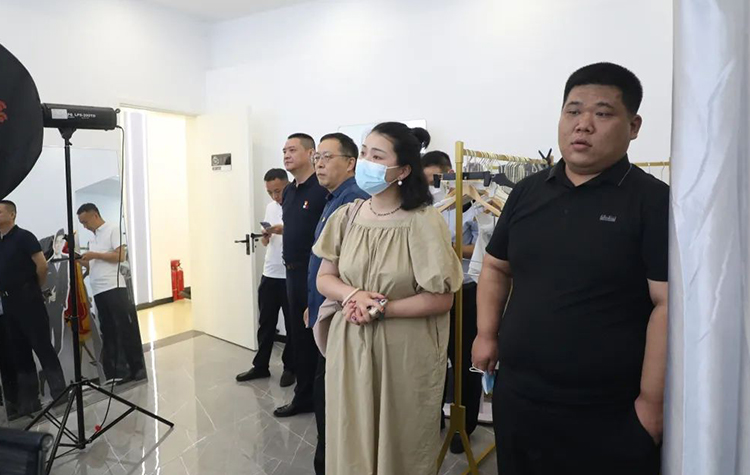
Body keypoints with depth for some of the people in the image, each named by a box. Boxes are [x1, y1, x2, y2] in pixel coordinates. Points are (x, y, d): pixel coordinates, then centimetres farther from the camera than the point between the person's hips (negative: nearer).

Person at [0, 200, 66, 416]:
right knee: (18, 352, 9)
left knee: (42, 346, -5)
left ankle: (59, 392, 0)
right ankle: (28, 400, 16)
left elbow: (42, 264, -12)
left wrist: (35, 288, 0)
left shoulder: (23, 237, -6)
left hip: (27, 300, -7)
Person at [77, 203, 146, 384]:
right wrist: (81, 261, 6)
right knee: (108, 331, 8)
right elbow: (96, 265, 22)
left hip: (114, 287, -8)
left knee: (126, 328, -6)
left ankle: (138, 368, -1)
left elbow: (120, 256, -11)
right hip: (98, 290, 8)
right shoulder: (93, 239, 21)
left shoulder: (113, 230, 0)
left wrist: (95, 255, -10)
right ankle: (112, 371, 13)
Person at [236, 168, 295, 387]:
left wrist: (286, 230, -23)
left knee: (292, 324, 7)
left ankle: (289, 367, 21)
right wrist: (265, 235, -5)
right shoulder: (270, 207, 11)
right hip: (270, 274, 6)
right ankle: (260, 366, 25)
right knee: (266, 322, 13)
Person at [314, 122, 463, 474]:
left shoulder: (424, 222, -12)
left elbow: (441, 299, -12)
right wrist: (353, 295, -14)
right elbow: (324, 279, 6)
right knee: (351, 443, 16)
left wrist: (381, 309, -17)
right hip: (349, 346, 4)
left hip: (405, 352, -3)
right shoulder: (346, 216, 1)